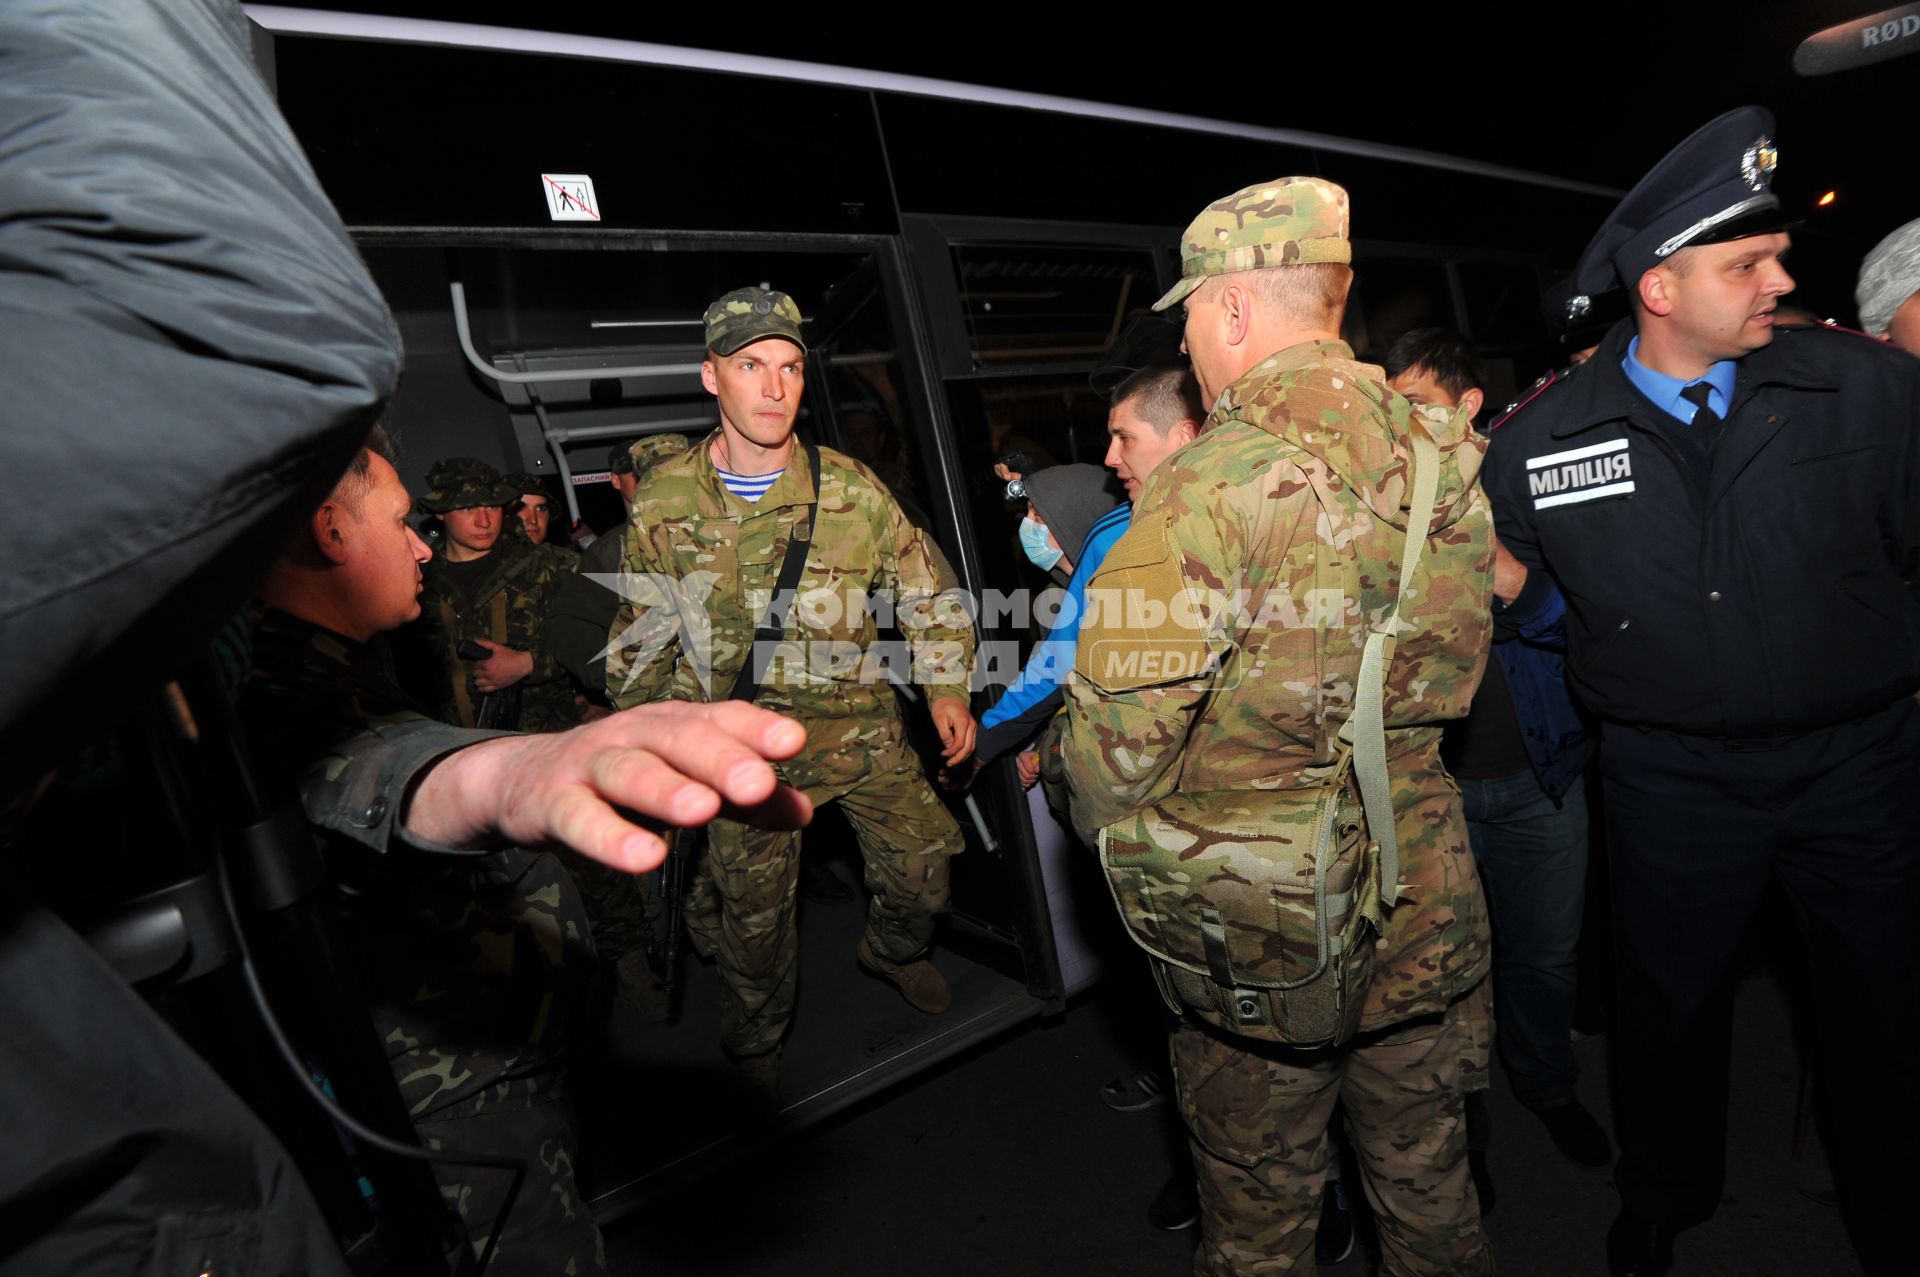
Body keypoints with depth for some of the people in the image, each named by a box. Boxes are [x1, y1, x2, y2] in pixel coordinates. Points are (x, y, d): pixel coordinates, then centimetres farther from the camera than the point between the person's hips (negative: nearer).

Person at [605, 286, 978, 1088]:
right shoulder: (663, 503, -5)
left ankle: (893, 950, 42)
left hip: (858, 723, 1)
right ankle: (755, 1046, 37)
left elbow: (927, 591, 5)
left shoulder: (850, 490, -7)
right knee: (754, 909, 6)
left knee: (924, 867, 5)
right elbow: (642, 633, 8)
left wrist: (945, 689, -4)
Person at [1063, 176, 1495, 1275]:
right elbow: (1459, 679, 7)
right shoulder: (1447, 458, -3)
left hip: (1261, 936, -5)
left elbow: (1114, 749, -21)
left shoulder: (1211, 486, -23)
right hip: (1427, 915, 6)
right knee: (1429, 1183, 27)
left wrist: (1134, 850, -1)